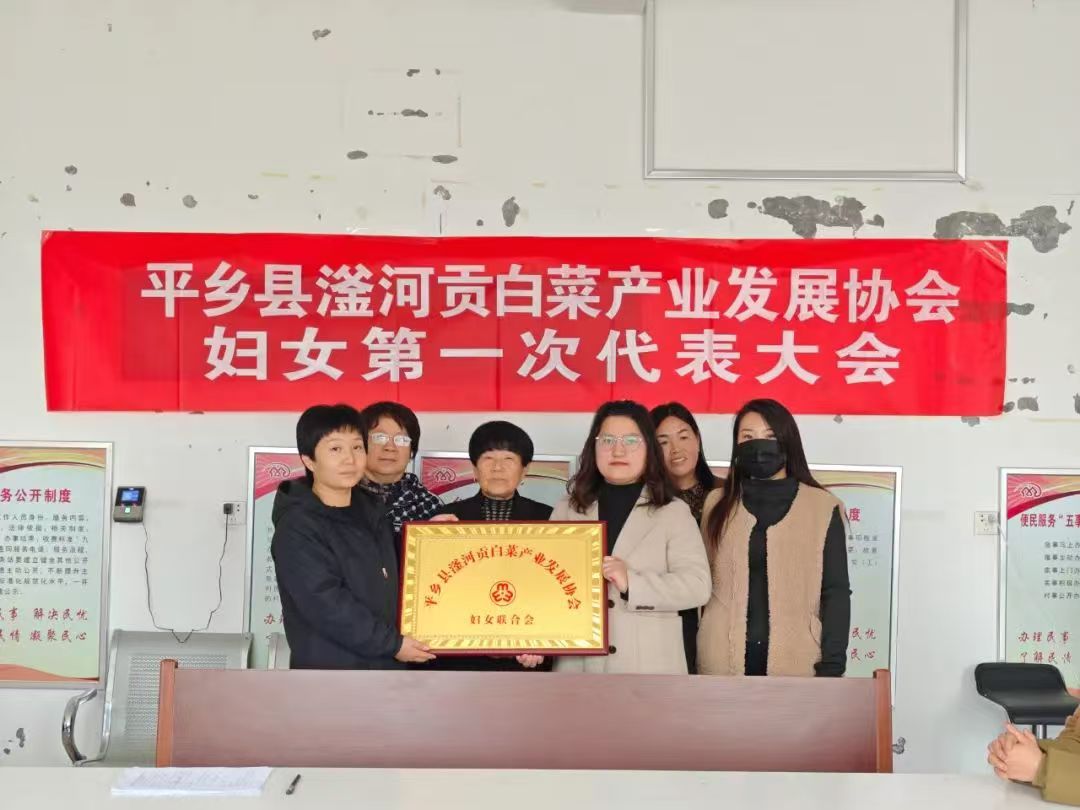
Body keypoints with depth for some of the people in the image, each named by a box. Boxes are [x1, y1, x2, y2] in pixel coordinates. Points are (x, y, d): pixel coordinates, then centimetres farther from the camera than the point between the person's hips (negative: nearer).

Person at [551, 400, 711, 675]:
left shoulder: (674, 512, 5)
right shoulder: (566, 510, 13)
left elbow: (697, 585, -5)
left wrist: (632, 583, -18)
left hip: (648, 667, -2)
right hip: (577, 665, 2)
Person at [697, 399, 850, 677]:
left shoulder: (822, 507, 1)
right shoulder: (718, 504, 9)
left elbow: (836, 591, 1)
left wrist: (831, 666, -5)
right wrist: (693, 656, 6)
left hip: (796, 661, -2)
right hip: (725, 660, 2)